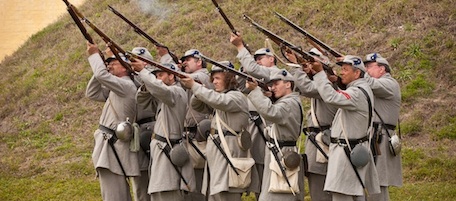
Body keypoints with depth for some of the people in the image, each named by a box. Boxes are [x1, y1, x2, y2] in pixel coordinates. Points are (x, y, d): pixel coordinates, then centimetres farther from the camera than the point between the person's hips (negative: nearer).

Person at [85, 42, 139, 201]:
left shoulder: (127, 86, -9)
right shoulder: (115, 90, 20)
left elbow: (101, 75, -20)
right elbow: (92, 93, 23)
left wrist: (94, 55, -1)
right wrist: (97, 59, 13)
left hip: (113, 149, -10)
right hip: (110, 147, 10)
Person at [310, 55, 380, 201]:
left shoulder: (358, 93, -20)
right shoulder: (362, 89, 13)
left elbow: (331, 97, -34)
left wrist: (320, 72, -29)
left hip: (348, 152, -11)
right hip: (356, 150, 11)